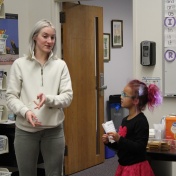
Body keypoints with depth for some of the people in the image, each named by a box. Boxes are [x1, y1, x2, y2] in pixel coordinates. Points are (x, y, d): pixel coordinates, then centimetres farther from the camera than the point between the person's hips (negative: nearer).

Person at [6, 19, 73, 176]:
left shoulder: (60, 65, 3)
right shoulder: (19, 64, -1)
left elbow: (67, 97, -1)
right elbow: (11, 96, 0)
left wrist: (48, 99, -20)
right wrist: (25, 111, -19)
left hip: (54, 130, 1)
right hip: (25, 130, -1)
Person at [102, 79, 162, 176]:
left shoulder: (141, 121, -16)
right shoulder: (125, 120, 10)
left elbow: (139, 148, -23)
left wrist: (119, 139, -28)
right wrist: (108, 142, 1)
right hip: (124, 167, 9)